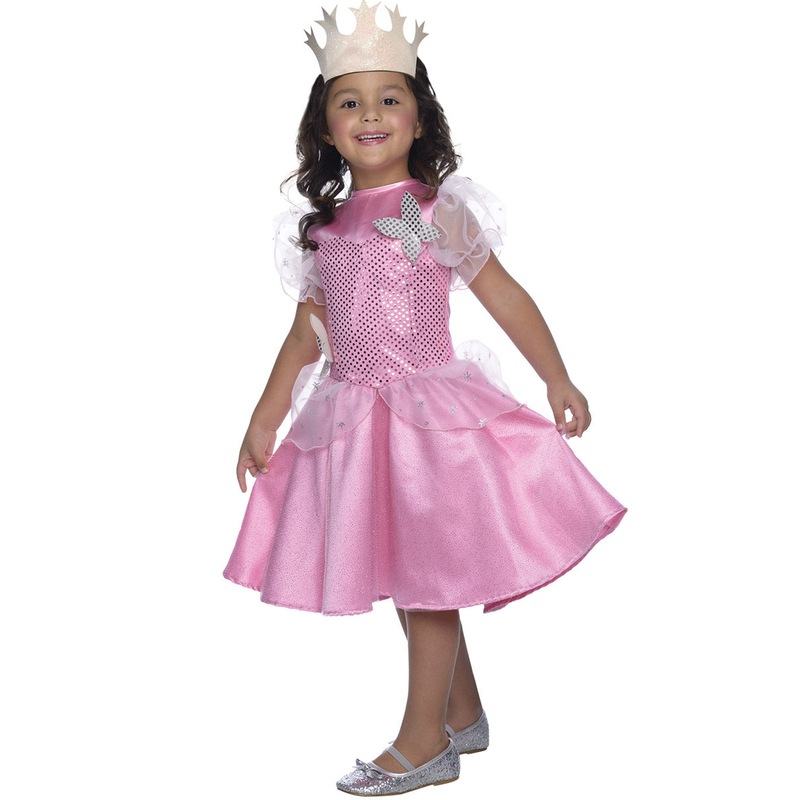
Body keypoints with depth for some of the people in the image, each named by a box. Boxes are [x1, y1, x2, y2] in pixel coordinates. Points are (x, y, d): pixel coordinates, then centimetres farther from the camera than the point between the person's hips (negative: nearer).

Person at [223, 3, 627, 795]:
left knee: (425, 576, 0)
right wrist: (263, 422, 12)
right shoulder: (320, 227, 8)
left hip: (430, 411, -5)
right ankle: (463, 714, 30)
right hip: (351, 417, 5)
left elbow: (504, 295, -2)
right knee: (408, 578, 13)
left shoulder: (440, 211, -5)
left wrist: (557, 379, -4)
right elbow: (307, 333, 12)